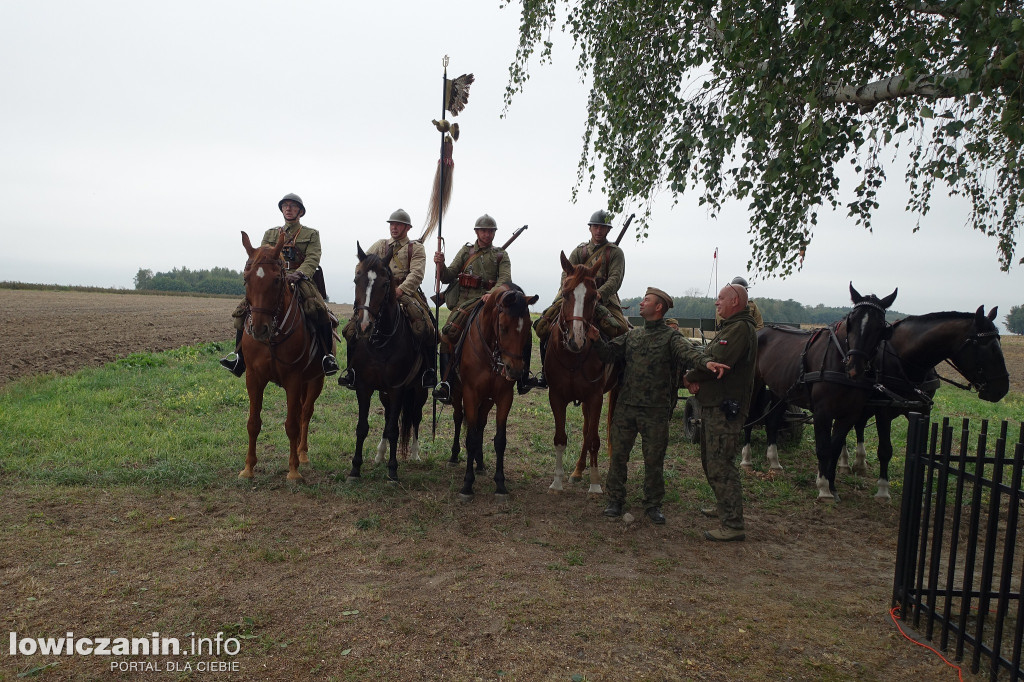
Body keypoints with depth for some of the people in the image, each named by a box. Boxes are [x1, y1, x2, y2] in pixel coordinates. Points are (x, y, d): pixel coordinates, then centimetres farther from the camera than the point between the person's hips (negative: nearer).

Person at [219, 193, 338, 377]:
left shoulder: (311, 234, 11)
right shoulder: (270, 234, 22)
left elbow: (313, 259, -5)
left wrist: (298, 274, -25)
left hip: (302, 280, -4)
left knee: (319, 311, -33)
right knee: (243, 309, -14)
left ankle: (328, 356, -22)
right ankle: (240, 357, -6)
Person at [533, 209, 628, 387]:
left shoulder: (616, 252, 8)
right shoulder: (579, 250, 16)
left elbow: (615, 279, -7)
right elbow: (567, 274, 3)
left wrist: (598, 295, -26)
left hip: (604, 298, -2)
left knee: (622, 331, -28)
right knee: (543, 325, -13)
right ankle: (547, 370, 1)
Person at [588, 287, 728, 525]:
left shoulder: (670, 336, -3)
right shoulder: (632, 334, 13)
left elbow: (688, 351, -22)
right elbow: (610, 353, 11)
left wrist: (706, 362, -42)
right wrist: (597, 340, -8)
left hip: (655, 410, -4)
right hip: (626, 407, 4)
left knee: (654, 459, 7)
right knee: (618, 454, 8)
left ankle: (653, 505, 22)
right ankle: (615, 500, 21)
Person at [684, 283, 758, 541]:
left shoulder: (740, 328, -16)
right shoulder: (730, 328, 19)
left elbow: (716, 363, -26)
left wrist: (689, 377, -10)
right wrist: (696, 379, -5)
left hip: (725, 409, -11)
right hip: (714, 406, 11)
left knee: (720, 466, -9)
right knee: (711, 462, 22)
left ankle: (733, 525, -4)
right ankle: (725, 507, 37)